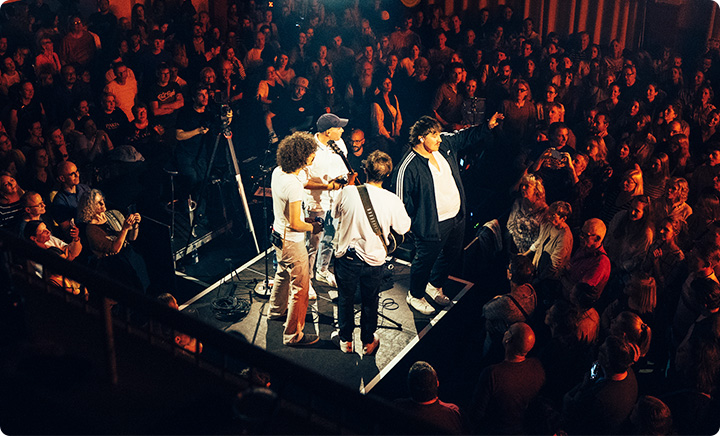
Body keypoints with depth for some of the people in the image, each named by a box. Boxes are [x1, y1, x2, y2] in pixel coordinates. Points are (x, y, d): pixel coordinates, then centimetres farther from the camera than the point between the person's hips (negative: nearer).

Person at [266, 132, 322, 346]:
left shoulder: (277, 172, -4)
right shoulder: (294, 185, -31)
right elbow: (295, 224, -26)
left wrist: (305, 220, 15)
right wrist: (313, 227, -8)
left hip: (278, 233, 10)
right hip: (292, 241, -10)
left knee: (283, 274, 31)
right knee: (300, 287, 4)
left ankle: (276, 310, 53)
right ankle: (293, 335, 15)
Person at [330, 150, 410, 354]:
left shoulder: (347, 192, -18)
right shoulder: (393, 201, -19)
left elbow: (335, 214, 3)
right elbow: (403, 228, -3)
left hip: (347, 256, 0)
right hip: (374, 260, 0)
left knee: (345, 298, 21)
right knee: (370, 301, 21)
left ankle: (345, 339, 38)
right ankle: (368, 342, 38)